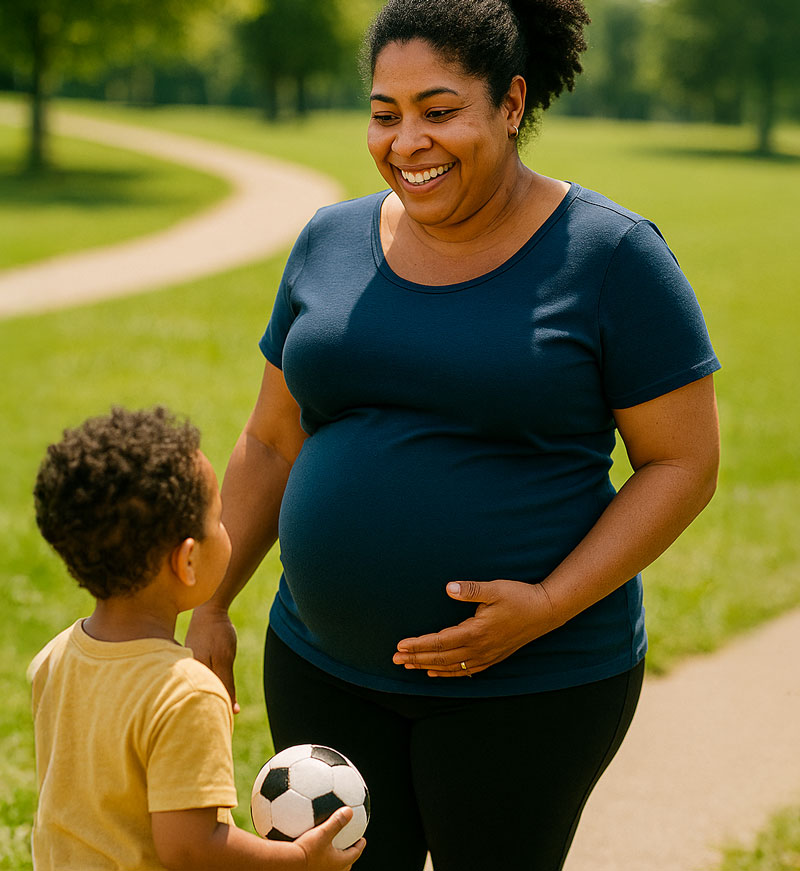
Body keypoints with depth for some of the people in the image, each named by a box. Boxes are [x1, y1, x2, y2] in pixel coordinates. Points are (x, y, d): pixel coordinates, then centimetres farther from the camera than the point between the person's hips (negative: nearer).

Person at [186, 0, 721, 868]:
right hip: (325, 668, 4)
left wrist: (548, 608, -18)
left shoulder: (611, 256, -9)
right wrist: (210, 609, 7)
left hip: (528, 686, -4)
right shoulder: (332, 242, 5)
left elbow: (684, 461, -9)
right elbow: (271, 444, 12)